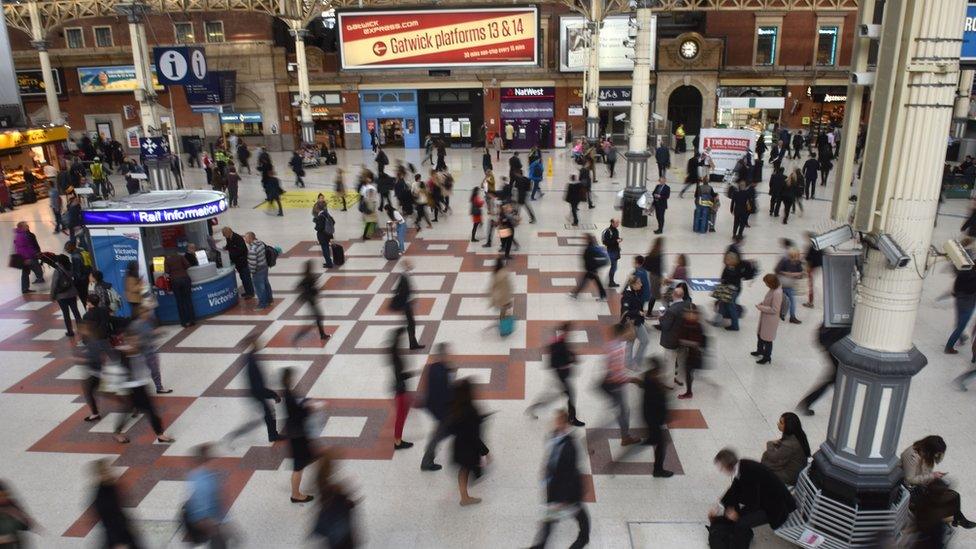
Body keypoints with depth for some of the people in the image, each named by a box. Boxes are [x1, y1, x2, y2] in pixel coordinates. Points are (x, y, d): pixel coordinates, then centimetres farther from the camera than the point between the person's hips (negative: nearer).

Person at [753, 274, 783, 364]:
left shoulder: (777, 293, -30)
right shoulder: (773, 289, -2)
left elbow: (774, 310, -27)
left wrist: (761, 307, -22)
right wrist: (762, 303, 1)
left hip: (770, 320, -10)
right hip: (764, 317, 10)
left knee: (767, 338, 9)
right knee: (760, 334, 27)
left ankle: (767, 357, 27)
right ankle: (760, 350, 49)